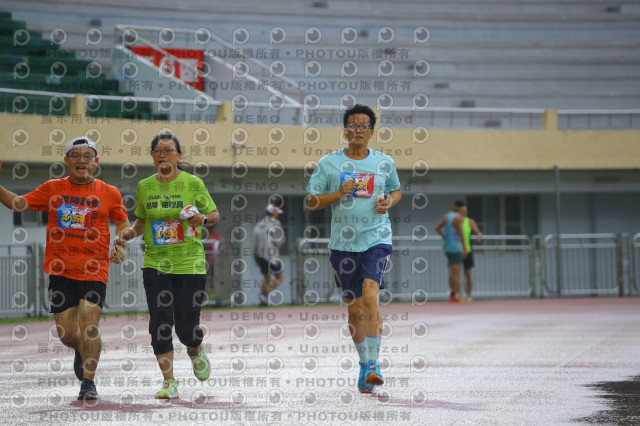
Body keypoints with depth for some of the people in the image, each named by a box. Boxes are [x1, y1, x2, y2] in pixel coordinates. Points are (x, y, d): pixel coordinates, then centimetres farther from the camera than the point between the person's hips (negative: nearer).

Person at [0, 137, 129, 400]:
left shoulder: (109, 194, 3)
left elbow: (122, 222, 15)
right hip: (61, 270, 1)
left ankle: (88, 382, 1)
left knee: (89, 326, -14)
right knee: (67, 333, 4)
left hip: (94, 272, -1)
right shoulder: (53, 189, 5)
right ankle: (81, 351, 40)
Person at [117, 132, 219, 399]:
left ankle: (196, 353, 36)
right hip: (156, 264, 2)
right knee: (160, 325, -6)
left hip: (189, 264, -2)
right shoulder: (145, 187, 6)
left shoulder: (193, 183, -3)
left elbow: (215, 214, 6)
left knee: (187, 328, -1)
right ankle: (169, 382, 5)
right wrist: (131, 233, -1)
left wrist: (202, 218, -15)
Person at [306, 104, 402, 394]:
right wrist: (339, 193, -12)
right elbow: (311, 201, 4)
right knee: (354, 308, 6)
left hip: (377, 239, -1)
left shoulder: (385, 163, 6)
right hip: (343, 243, 1)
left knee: (370, 295, -22)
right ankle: (365, 363, 24)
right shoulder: (329, 163, 3)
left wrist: (389, 202, 0)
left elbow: (397, 190, 23)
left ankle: (373, 362, -19)